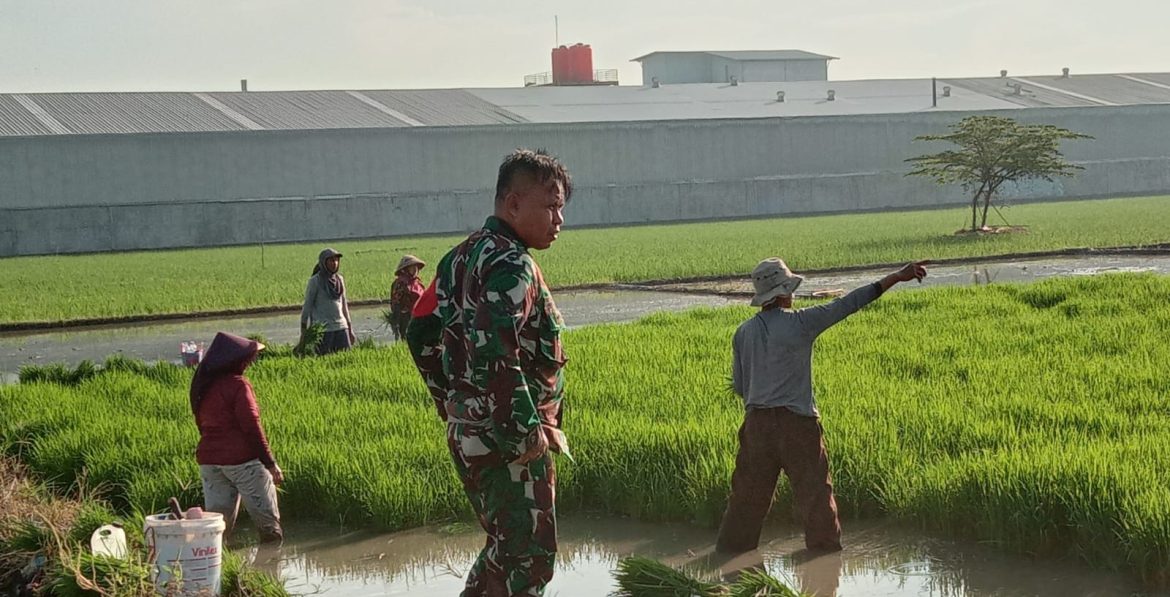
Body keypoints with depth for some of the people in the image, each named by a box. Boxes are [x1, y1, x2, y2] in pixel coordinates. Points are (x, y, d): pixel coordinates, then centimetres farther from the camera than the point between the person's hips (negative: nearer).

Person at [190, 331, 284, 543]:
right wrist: (270, 462, -11)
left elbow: (202, 425, 17)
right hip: (241, 459, -7)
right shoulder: (238, 384, -10)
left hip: (208, 460, 7)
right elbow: (251, 426, -14)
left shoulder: (203, 386, 12)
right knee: (268, 522, 2)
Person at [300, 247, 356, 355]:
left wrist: (350, 330, 17)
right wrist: (303, 333, -7)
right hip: (322, 328, -5)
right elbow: (307, 306, -4)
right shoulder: (315, 281, -5)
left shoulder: (339, 279, 10)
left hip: (341, 327, 5)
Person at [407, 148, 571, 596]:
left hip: (468, 430, 10)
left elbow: (422, 334, 18)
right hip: (506, 441, -10)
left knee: (505, 546, 21)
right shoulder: (511, 265, -17)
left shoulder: (463, 257, 13)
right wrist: (526, 432, -23)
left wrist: (452, 406, 21)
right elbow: (494, 355, -28)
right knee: (528, 557, -2)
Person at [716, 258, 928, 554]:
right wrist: (898, 276, -5)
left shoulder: (743, 333, 6)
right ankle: (825, 548, 10)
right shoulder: (800, 323, -9)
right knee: (815, 494, 6)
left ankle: (729, 552, 18)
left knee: (748, 496, 13)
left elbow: (739, 387, 11)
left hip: (757, 422, 5)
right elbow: (850, 303, -8)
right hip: (796, 422, -5)